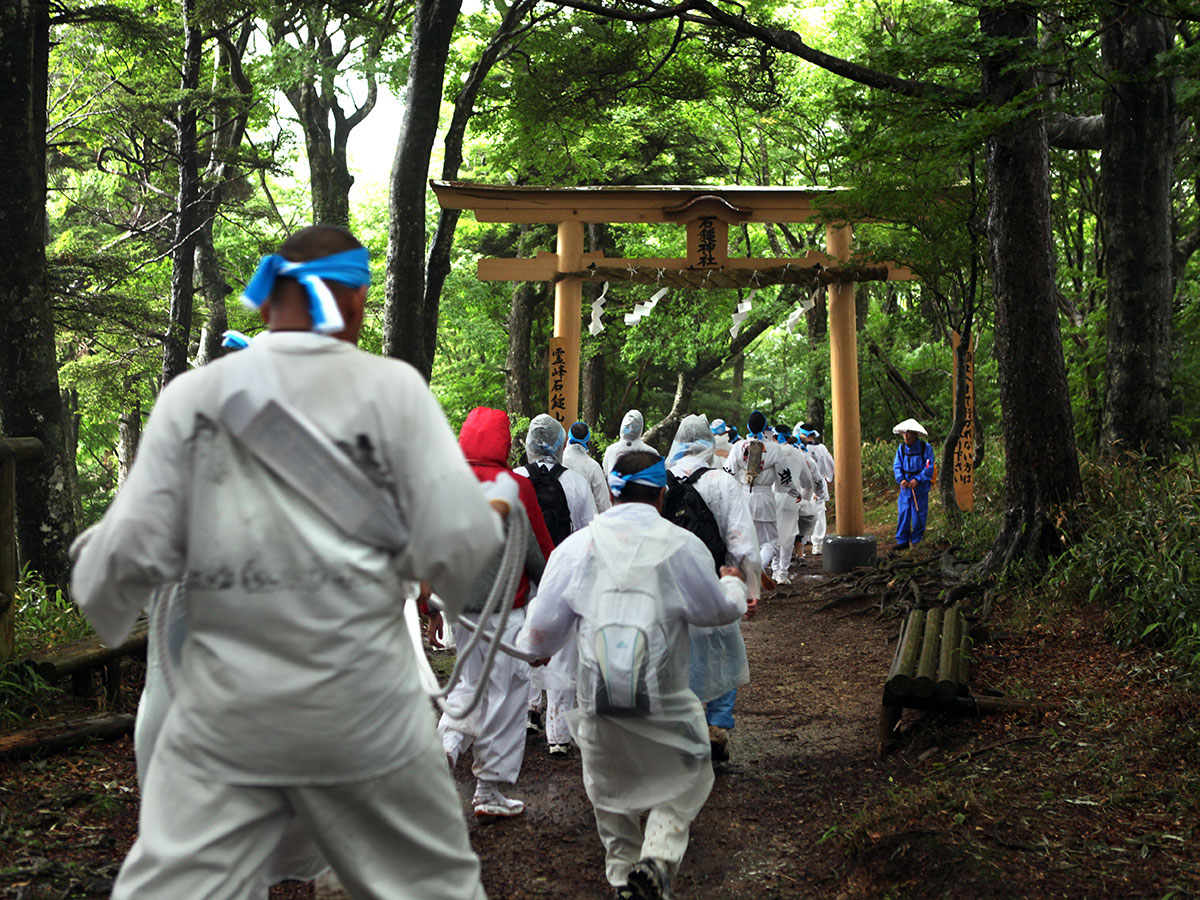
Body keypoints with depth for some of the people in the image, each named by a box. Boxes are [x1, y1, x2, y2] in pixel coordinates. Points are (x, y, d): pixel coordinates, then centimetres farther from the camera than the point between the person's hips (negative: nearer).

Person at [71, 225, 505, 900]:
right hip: (363, 709, -1)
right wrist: (497, 506, 12)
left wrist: (97, 570, 24)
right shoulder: (393, 387, -5)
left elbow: (133, 554, 2)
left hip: (223, 718, 2)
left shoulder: (192, 395, 1)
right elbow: (458, 548, -10)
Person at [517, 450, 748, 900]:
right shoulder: (682, 545, -6)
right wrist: (733, 584, 31)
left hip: (597, 699, 2)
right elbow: (719, 610, 8)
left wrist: (528, 648, 27)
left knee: (610, 793, 22)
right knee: (682, 781, 14)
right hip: (664, 702, -2)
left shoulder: (576, 546, -2)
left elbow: (544, 627, 3)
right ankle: (657, 859, -7)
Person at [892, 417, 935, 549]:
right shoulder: (901, 448, 5)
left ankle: (916, 540, 13)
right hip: (906, 487, 3)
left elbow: (929, 468, -9)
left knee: (918, 514, 1)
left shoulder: (925, 448, -6)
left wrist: (918, 480, -19)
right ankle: (902, 541, 6)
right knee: (903, 513, 0)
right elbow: (897, 466, 4)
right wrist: (901, 479, -13)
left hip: (920, 486, -3)